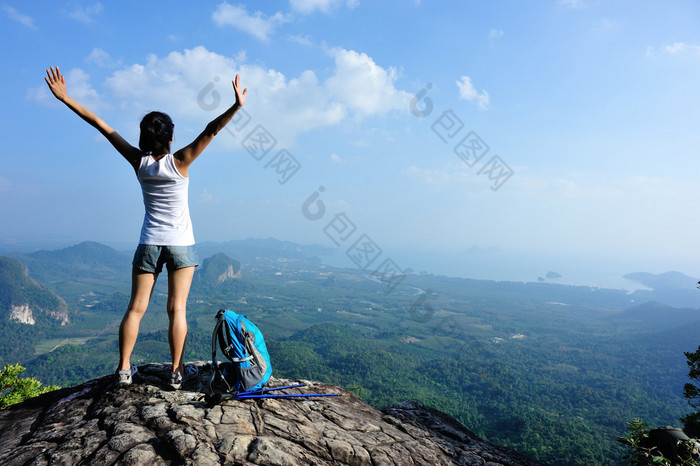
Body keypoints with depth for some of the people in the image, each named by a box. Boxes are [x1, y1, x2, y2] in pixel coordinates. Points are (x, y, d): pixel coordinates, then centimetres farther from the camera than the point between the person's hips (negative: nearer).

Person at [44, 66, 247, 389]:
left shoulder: (139, 162, -4)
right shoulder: (179, 162, -11)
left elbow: (102, 126, 0)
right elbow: (210, 131, -19)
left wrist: (65, 98, 4)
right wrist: (236, 106, -24)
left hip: (149, 244, 3)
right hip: (180, 244, -2)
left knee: (136, 307, 10)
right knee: (177, 308, 2)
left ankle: (124, 368, 15)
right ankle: (177, 371, 8)